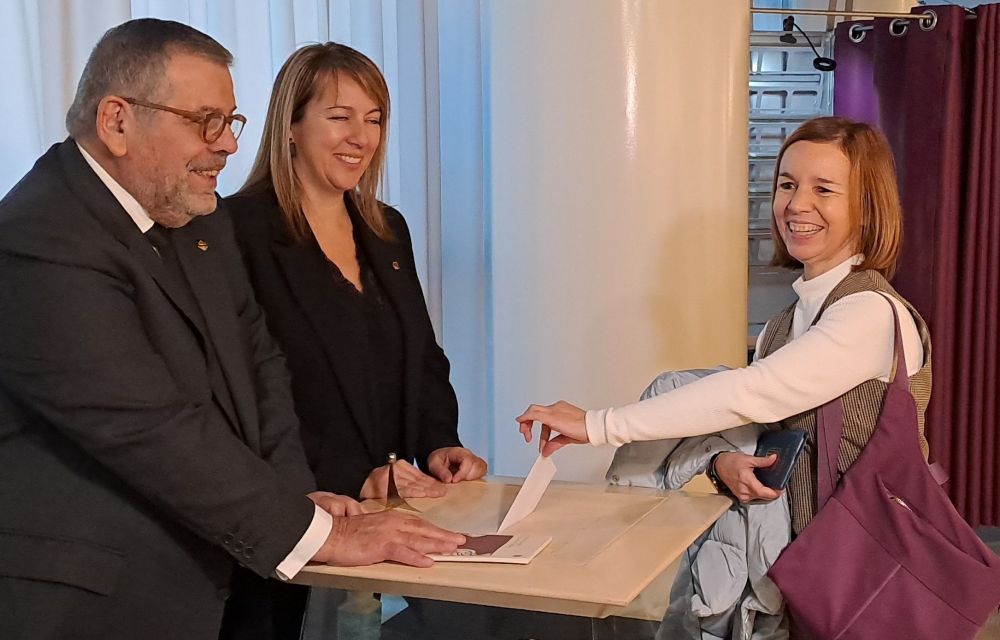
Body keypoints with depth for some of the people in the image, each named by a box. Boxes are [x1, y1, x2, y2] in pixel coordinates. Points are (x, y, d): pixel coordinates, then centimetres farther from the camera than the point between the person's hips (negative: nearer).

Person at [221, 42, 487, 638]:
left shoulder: (388, 230, 12)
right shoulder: (241, 231, -11)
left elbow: (423, 358, 16)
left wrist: (439, 444, -2)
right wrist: (351, 477, -21)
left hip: (387, 509, 6)